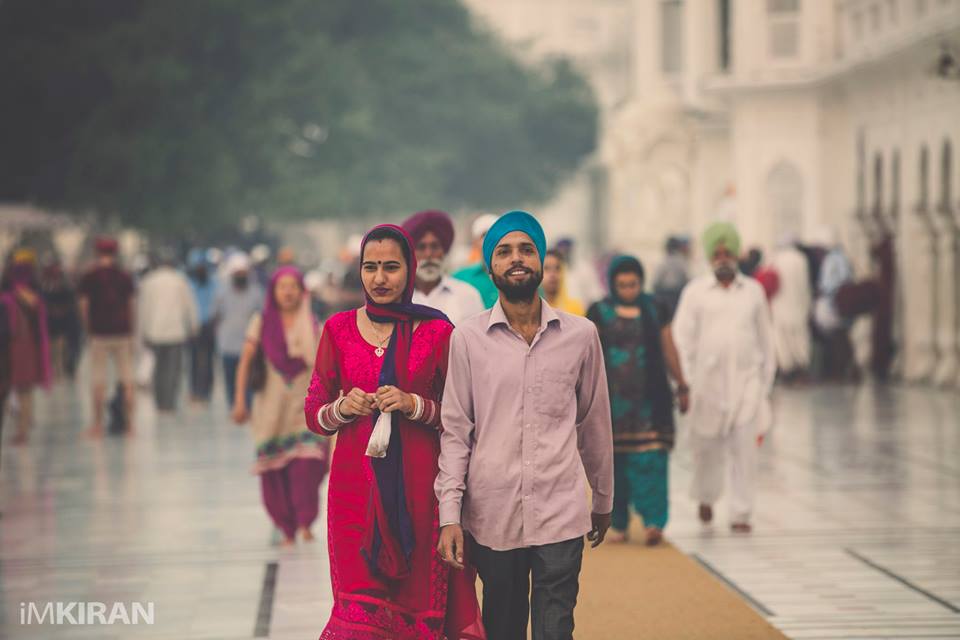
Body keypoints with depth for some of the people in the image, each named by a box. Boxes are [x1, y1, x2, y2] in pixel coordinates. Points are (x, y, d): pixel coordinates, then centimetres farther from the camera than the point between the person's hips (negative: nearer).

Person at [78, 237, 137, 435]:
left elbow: (83, 307, -3)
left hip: (99, 333, -2)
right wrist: (131, 329, 12)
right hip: (123, 332, 2)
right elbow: (132, 305, 5)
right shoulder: (125, 277, 3)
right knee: (127, 379, 6)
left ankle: (98, 424, 2)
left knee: (98, 382, 1)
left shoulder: (89, 278, -2)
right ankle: (130, 421, 6)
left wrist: (88, 329, 8)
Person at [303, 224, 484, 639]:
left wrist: (414, 405, -12)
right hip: (356, 481, 1)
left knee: (419, 600, -1)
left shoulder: (437, 331, 2)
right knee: (361, 606, -5)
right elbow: (313, 414, 12)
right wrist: (342, 409, -8)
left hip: (418, 484, -1)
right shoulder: (339, 329, 7)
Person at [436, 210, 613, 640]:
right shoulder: (467, 339, 1)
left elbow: (595, 424, 13)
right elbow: (455, 432, 2)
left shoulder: (581, 335, 4)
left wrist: (603, 501, 19)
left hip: (560, 517, 0)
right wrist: (449, 515, -5)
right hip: (490, 518, 0)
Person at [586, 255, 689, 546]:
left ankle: (654, 520, -17)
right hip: (614, 398, 0)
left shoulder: (653, 310, 9)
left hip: (650, 397, 1)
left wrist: (682, 386, 14)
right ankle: (618, 524, 13)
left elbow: (668, 349, 13)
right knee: (615, 460, 3)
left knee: (651, 457, -10)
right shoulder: (600, 312, 4)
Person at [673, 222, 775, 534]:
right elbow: (682, 337, 0)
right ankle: (706, 496, 34)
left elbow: (765, 337, 15)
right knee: (708, 447, 7)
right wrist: (685, 383, -7)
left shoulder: (753, 290, 9)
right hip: (708, 380, -1)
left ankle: (740, 514, -3)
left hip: (747, 380, 1)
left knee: (744, 449, -7)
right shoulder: (696, 291, 3)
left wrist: (766, 381, 14)